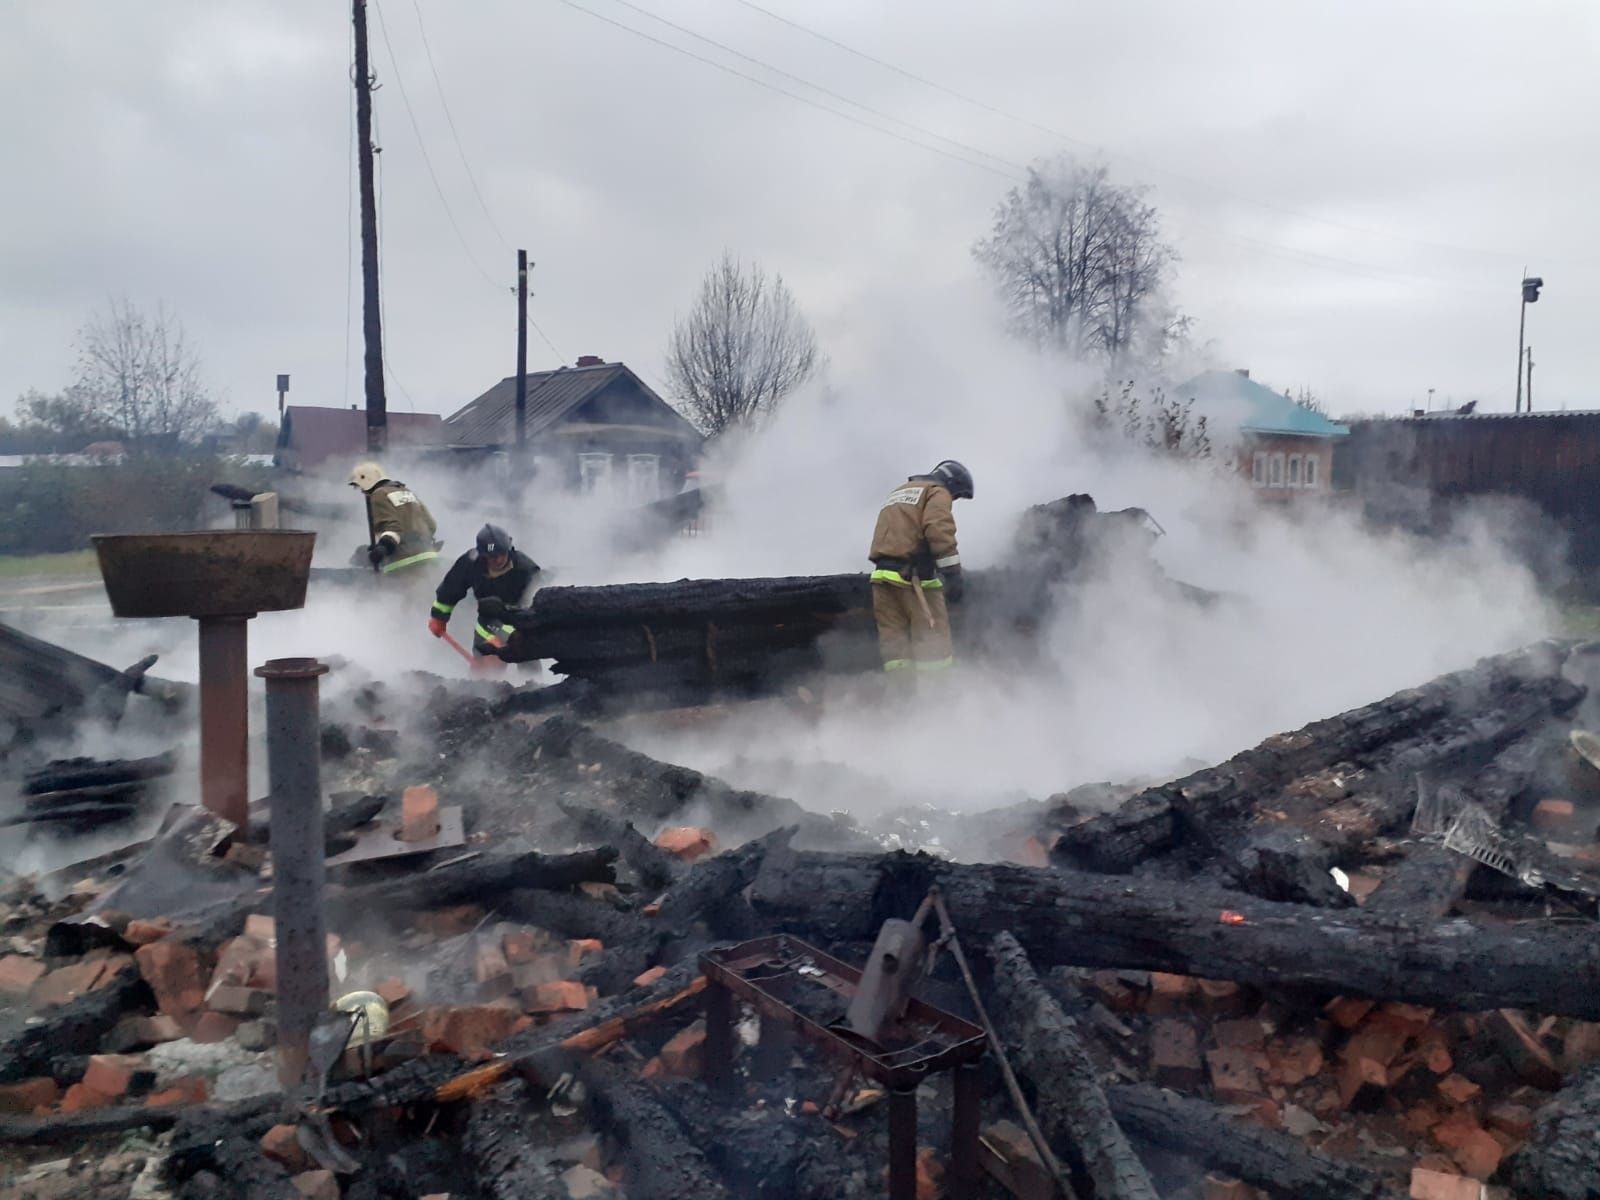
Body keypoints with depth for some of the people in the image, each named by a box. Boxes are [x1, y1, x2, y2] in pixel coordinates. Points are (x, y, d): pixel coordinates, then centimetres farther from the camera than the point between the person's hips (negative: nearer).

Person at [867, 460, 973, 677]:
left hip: (883, 573, 7)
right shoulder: (938, 492, 3)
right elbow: (939, 530, -14)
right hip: (912, 573, -7)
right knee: (933, 635, -4)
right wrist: (953, 573, -18)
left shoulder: (897, 493, 29)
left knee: (893, 638, 5)